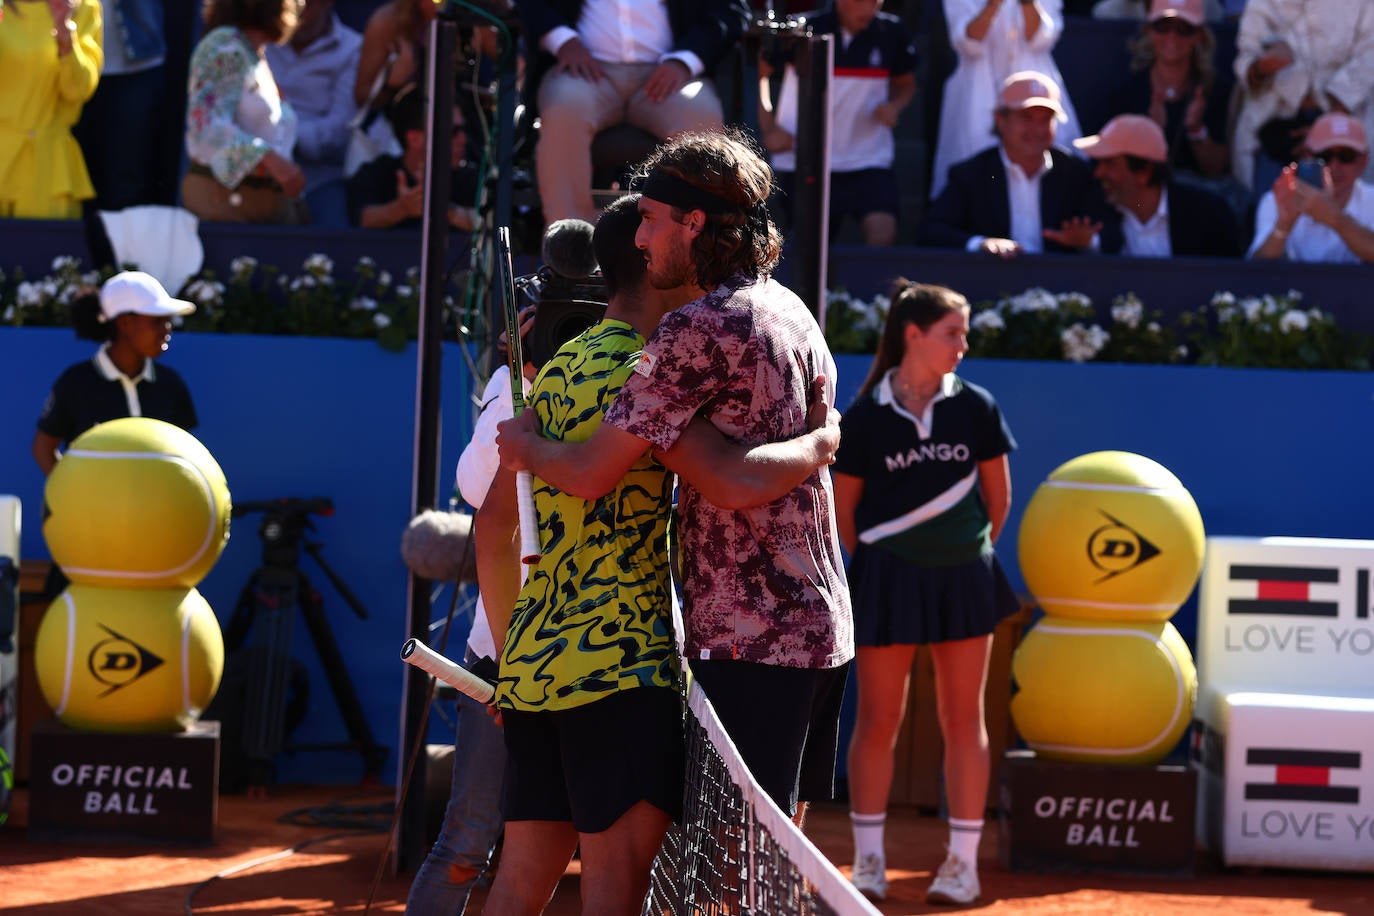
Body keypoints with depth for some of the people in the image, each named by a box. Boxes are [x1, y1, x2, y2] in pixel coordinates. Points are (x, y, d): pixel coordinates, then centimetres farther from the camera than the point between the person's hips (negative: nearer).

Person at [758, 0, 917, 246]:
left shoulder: (891, 32, -4)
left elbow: (906, 84, 15)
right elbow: (758, 71, 6)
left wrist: (894, 105, -8)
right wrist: (768, 127, -2)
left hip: (869, 158, 0)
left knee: (882, 232, -22)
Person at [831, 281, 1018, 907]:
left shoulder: (975, 407, 0)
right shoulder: (866, 417, -5)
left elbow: (998, 496, 9)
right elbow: (844, 506, 3)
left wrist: (970, 551, 13)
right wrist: (873, 564, 6)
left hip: (963, 578, 2)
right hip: (888, 576, -2)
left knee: (963, 720, 5)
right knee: (877, 720, 3)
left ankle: (962, 862, 12)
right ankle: (868, 860, 14)